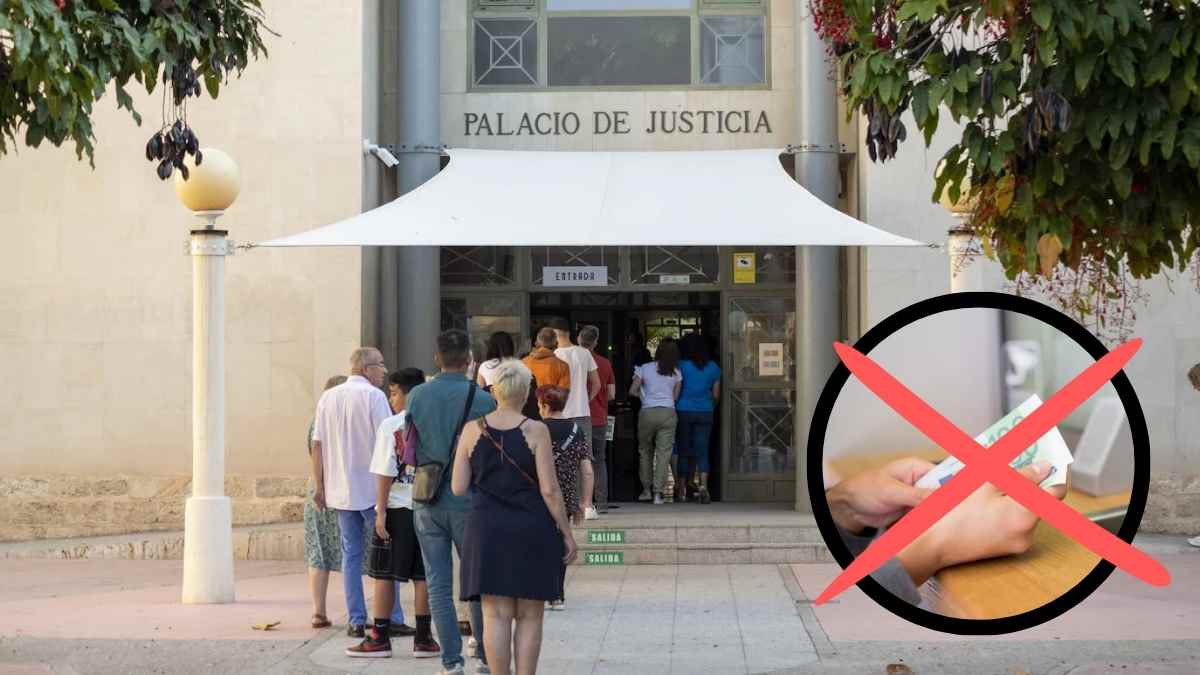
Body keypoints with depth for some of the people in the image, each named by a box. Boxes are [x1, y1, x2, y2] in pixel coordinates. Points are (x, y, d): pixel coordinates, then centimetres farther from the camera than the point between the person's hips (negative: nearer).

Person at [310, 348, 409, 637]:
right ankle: (392, 619, 0)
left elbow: (317, 444, 8)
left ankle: (356, 620, 7)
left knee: (351, 553, 9)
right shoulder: (374, 396, -10)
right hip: (372, 488, -5)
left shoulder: (328, 398, 8)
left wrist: (319, 486, 12)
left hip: (340, 490, 5)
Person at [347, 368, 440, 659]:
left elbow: (385, 474, -10)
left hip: (397, 507, -4)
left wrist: (381, 511, -7)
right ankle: (423, 639, 8)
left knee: (384, 575, 5)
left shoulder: (390, 426, -8)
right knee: (423, 575, 7)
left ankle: (380, 638, 7)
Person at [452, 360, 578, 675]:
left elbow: (458, 488, 3)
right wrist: (566, 533, -1)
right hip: (532, 530, -2)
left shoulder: (473, 430, 1)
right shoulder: (535, 431, -8)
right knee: (529, 616, 8)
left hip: (487, 529, 2)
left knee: (496, 614, 4)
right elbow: (549, 490, -10)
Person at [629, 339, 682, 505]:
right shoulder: (676, 373, 6)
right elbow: (675, 396, 8)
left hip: (647, 412, 0)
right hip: (668, 413, 0)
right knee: (663, 452, 0)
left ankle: (646, 489, 17)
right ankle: (658, 492, -7)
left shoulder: (644, 368, 3)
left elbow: (632, 391, 4)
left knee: (645, 450, 15)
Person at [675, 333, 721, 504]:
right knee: (702, 451, -1)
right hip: (705, 412, 1)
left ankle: (681, 488, 15)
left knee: (683, 451, 9)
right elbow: (716, 394, 9)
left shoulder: (682, 366, -5)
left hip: (684, 411, -1)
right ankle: (703, 486, -17)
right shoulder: (713, 368, 4)